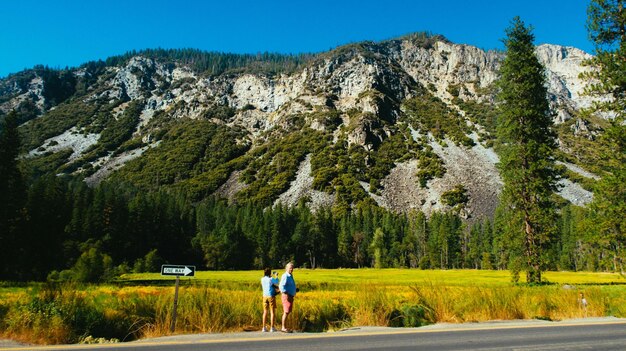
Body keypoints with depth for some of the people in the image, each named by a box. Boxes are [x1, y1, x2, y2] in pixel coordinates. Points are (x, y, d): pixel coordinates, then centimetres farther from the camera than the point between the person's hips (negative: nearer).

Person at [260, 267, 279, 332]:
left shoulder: (262, 279, 2)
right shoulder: (271, 279, -13)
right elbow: (277, 282, 9)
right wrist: (276, 276, 24)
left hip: (265, 296, 5)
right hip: (271, 296, -5)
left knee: (265, 312, 9)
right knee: (272, 312, 2)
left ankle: (264, 328, 9)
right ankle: (272, 328, 1)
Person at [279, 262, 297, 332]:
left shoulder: (290, 276, 16)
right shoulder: (285, 276, -14)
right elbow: (281, 286, -22)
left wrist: (295, 289, 15)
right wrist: (287, 295, -23)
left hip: (290, 296, 10)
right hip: (287, 296, -10)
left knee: (287, 312, 11)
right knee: (286, 312, -8)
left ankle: (283, 327, 17)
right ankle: (284, 328, -4)